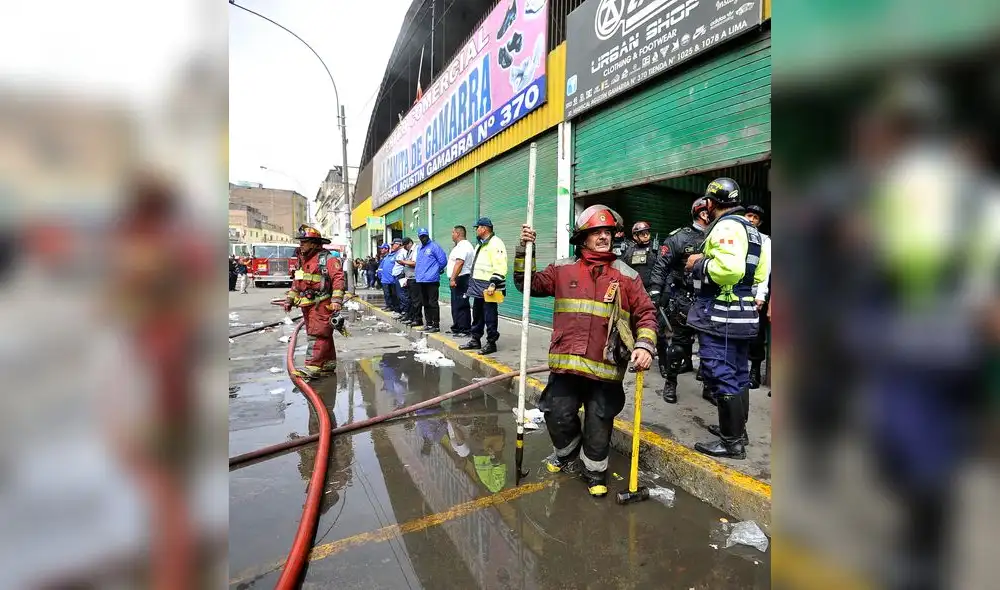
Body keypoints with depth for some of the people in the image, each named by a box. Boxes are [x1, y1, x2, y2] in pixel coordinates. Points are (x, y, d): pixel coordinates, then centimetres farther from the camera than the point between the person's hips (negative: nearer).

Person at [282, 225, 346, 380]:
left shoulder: (327, 258, -9)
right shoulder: (302, 260, 18)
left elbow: (338, 278, -18)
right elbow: (296, 282, 26)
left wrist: (336, 300, -25)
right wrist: (290, 299, 22)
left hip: (321, 304, -8)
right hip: (307, 304, 8)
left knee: (318, 335, -10)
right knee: (323, 335, 14)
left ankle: (313, 367, -12)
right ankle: (329, 363, 22)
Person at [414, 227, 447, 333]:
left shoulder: (434, 246, -6)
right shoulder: (419, 249, 18)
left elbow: (443, 261, -9)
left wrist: (435, 271, 1)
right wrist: (418, 273, 17)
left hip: (431, 280, -8)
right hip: (420, 280, 8)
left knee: (433, 303, -6)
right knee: (425, 303, 13)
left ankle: (436, 325, -1)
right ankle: (428, 323, 22)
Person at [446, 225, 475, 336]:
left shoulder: (463, 246, -14)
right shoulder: (461, 246, 21)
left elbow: (459, 263, -25)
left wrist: (453, 279, -27)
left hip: (460, 279, -11)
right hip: (459, 280, 11)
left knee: (460, 305, -8)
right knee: (457, 305, 15)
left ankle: (464, 330, -4)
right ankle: (457, 328, 23)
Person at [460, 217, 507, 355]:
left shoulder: (495, 243, -12)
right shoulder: (481, 244, 21)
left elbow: (500, 267, -21)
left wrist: (493, 284, -26)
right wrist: (473, 283, 24)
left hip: (488, 287, -10)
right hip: (478, 286, 10)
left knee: (490, 316, -3)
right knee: (477, 314, 16)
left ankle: (491, 343, 5)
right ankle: (475, 340, 26)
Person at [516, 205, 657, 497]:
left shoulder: (627, 275, 5)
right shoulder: (562, 269, 8)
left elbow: (645, 314, 6)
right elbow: (528, 284, 11)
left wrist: (645, 345, -10)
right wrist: (524, 250, 0)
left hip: (606, 367, 0)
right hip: (566, 364, 1)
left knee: (599, 425, 9)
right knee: (559, 417, 5)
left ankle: (595, 471, 36)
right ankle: (566, 454, 38)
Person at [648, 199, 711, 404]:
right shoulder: (679, 237, -4)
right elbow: (660, 267, -6)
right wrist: (654, 294, -13)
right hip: (684, 299, -4)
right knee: (679, 342, 2)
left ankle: (709, 386, 21)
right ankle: (670, 383, 18)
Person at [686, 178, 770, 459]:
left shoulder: (725, 226, -15)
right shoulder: (750, 229, 17)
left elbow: (728, 269, -29)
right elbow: (760, 271, 20)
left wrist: (700, 263, -14)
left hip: (720, 317, -10)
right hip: (744, 315, 10)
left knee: (722, 377, -2)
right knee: (738, 375, 18)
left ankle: (731, 442, 7)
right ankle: (738, 430, 32)